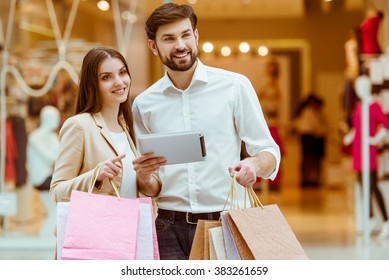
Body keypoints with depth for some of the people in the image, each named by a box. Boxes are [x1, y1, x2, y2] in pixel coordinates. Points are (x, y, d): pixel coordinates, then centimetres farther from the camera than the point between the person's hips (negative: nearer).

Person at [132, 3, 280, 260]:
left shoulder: (235, 86, 1)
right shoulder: (144, 104, 9)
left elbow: (269, 152, 3)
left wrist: (255, 164, -20)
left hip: (224, 224, -1)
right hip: (169, 228, 2)